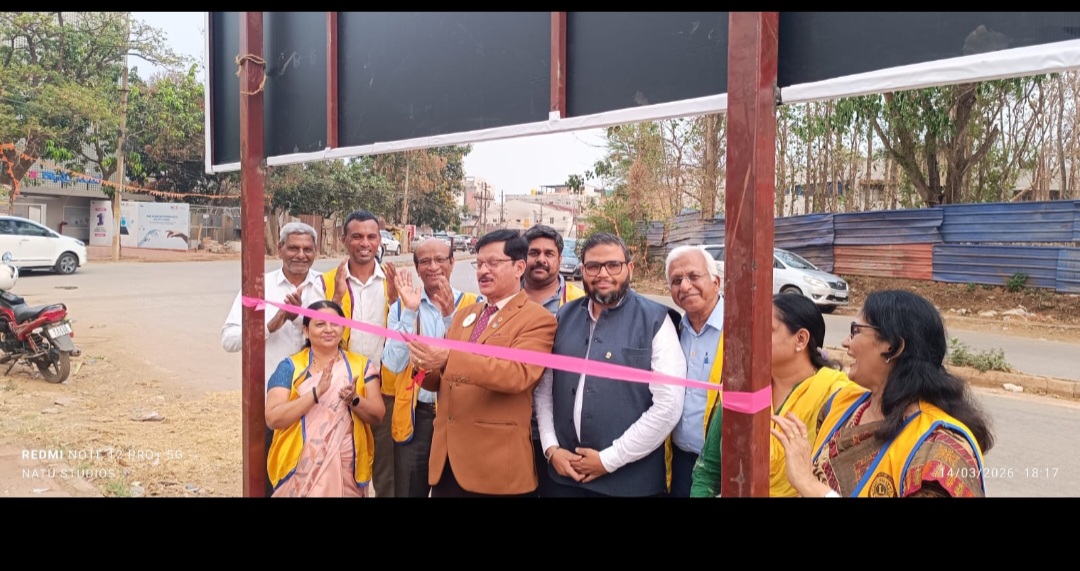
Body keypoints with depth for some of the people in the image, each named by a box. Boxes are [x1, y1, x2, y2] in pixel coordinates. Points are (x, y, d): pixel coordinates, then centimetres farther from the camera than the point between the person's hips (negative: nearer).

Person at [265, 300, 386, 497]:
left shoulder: (362, 365, 3)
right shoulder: (290, 367, -2)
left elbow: (377, 415, -1)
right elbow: (273, 418, -12)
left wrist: (354, 399, -19)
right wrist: (317, 391, -22)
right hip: (301, 469, -1)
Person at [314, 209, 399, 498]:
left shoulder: (392, 280, 2)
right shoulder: (328, 282, -1)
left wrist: (395, 298, -16)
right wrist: (337, 297, -19)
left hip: (385, 388, 1)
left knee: (387, 470, 11)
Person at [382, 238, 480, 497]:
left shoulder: (473, 305, -4)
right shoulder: (402, 305, 1)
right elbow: (394, 363, -10)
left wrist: (450, 316, -25)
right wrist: (410, 311, -18)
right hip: (414, 415, 1)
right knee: (408, 490, 13)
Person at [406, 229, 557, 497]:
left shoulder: (538, 319, -6)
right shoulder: (463, 315, 16)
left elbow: (519, 374, -22)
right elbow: (441, 381, 16)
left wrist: (449, 359, -31)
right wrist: (426, 366, -7)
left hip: (496, 462, -6)